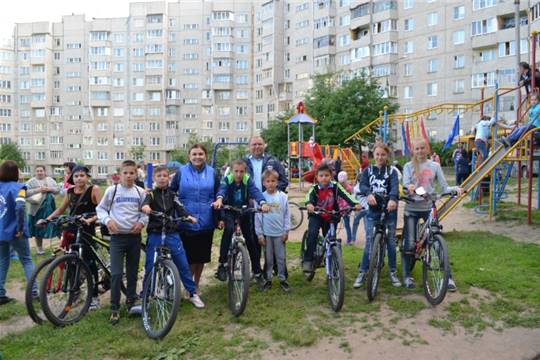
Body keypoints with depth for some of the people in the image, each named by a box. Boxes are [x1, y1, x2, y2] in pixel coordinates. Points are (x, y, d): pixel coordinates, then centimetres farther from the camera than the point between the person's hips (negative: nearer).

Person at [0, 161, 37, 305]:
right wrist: (20, 228, -18)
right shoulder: (17, 187, -13)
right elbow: (19, 207, -28)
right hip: (14, 232, -5)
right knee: (26, 261, 8)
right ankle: (34, 292, 5)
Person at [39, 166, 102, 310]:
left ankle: (94, 296, 12)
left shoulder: (93, 189, -7)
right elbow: (61, 209, 20)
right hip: (71, 230, 5)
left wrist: (91, 219, -29)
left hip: (87, 230, -5)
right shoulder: (70, 192, 8)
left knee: (89, 262, 0)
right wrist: (47, 219, 9)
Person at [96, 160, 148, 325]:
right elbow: (100, 208, 6)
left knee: (132, 272, 13)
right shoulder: (112, 190, -2)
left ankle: (131, 300, 31)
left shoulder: (140, 192, 2)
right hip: (117, 236, -2)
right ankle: (115, 309, 6)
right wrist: (107, 220, -12)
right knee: (116, 274, -7)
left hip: (134, 236, 2)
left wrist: (142, 222, -8)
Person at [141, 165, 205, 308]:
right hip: (155, 234, -1)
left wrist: (188, 216, -23)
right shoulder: (151, 194, 3)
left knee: (183, 264, 1)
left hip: (172, 233, 2)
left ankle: (193, 293, 12)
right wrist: (145, 207, -42)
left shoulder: (172, 194, 10)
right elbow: (144, 204, -18)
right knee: (150, 266, 3)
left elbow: (179, 209, -2)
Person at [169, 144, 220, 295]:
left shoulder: (212, 173, 5)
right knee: (189, 256, -1)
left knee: (202, 256, 11)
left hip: (206, 222, 2)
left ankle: (196, 284, 31)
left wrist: (220, 217, 7)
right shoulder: (181, 171, 0)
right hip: (186, 222, -2)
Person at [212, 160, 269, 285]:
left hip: (244, 211, 2)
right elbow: (222, 190, -36)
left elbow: (255, 191, -32)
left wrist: (263, 203, -53)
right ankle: (222, 264, -27)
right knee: (229, 228, -33)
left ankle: (257, 272, 18)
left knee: (250, 240, 2)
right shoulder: (226, 179, -16)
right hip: (229, 211, -2)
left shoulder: (248, 180, -15)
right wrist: (219, 199, -59)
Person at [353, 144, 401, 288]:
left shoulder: (392, 171, 3)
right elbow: (362, 185, -10)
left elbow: (395, 186, -15)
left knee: (391, 242, 7)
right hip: (372, 211, 0)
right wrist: (368, 194, -33)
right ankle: (362, 273, 10)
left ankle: (393, 272, 22)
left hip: (389, 210, 0)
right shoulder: (368, 171, 7)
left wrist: (393, 199, -37)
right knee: (369, 243, 0)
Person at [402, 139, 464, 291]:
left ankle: (448, 277, 9)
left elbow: (444, 187, 2)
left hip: (429, 208, 1)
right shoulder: (409, 166, 3)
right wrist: (410, 187, -34)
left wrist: (455, 188, -18)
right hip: (412, 208, -1)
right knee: (409, 244, -1)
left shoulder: (435, 166, 6)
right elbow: (405, 183, -11)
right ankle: (406, 276, 15)